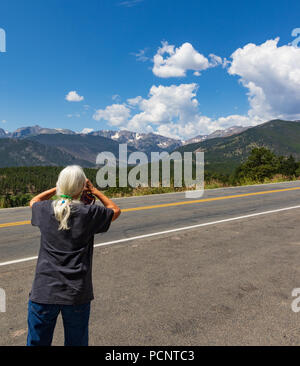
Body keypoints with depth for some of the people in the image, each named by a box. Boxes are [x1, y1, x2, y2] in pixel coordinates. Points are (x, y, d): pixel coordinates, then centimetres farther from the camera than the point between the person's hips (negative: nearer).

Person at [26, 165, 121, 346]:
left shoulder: (45, 210, -4)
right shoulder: (89, 213, -11)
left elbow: (34, 201, 22)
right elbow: (115, 210, 9)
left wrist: (59, 188, 19)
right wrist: (94, 190, 12)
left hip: (44, 292, 2)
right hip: (77, 294, -1)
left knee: (37, 341, 19)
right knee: (76, 342, 17)